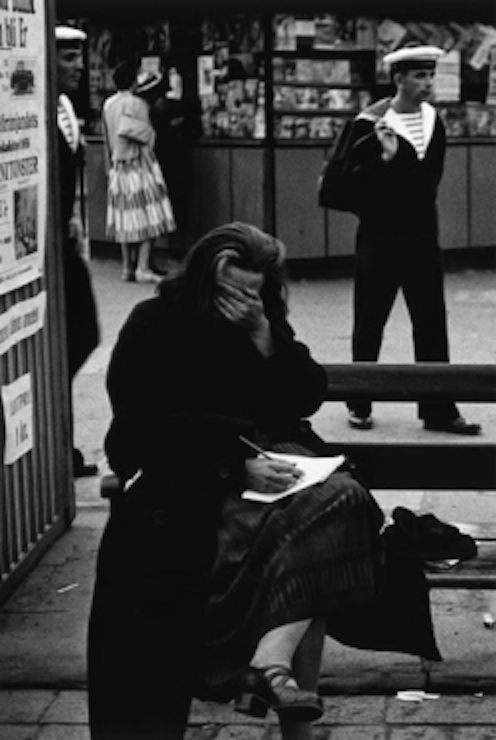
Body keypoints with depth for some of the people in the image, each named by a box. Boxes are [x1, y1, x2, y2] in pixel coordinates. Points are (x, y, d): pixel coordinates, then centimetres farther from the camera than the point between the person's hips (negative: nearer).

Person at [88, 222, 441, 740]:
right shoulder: (155, 327, -1)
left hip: (268, 459, 6)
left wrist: (265, 337, -7)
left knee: (340, 495, -27)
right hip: (187, 478, -5)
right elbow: (154, 426, -9)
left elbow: (308, 398, 9)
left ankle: (274, 661, -37)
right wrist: (239, 463, -21)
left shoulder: (265, 324, 15)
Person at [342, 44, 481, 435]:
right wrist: (386, 158, -25)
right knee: (369, 324, 5)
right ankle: (359, 406, 18)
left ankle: (439, 410, 7)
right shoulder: (371, 124, -10)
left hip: (422, 237, 5)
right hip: (380, 238, -5)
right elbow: (355, 183, -13)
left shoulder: (433, 120, 7)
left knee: (432, 325, 3)